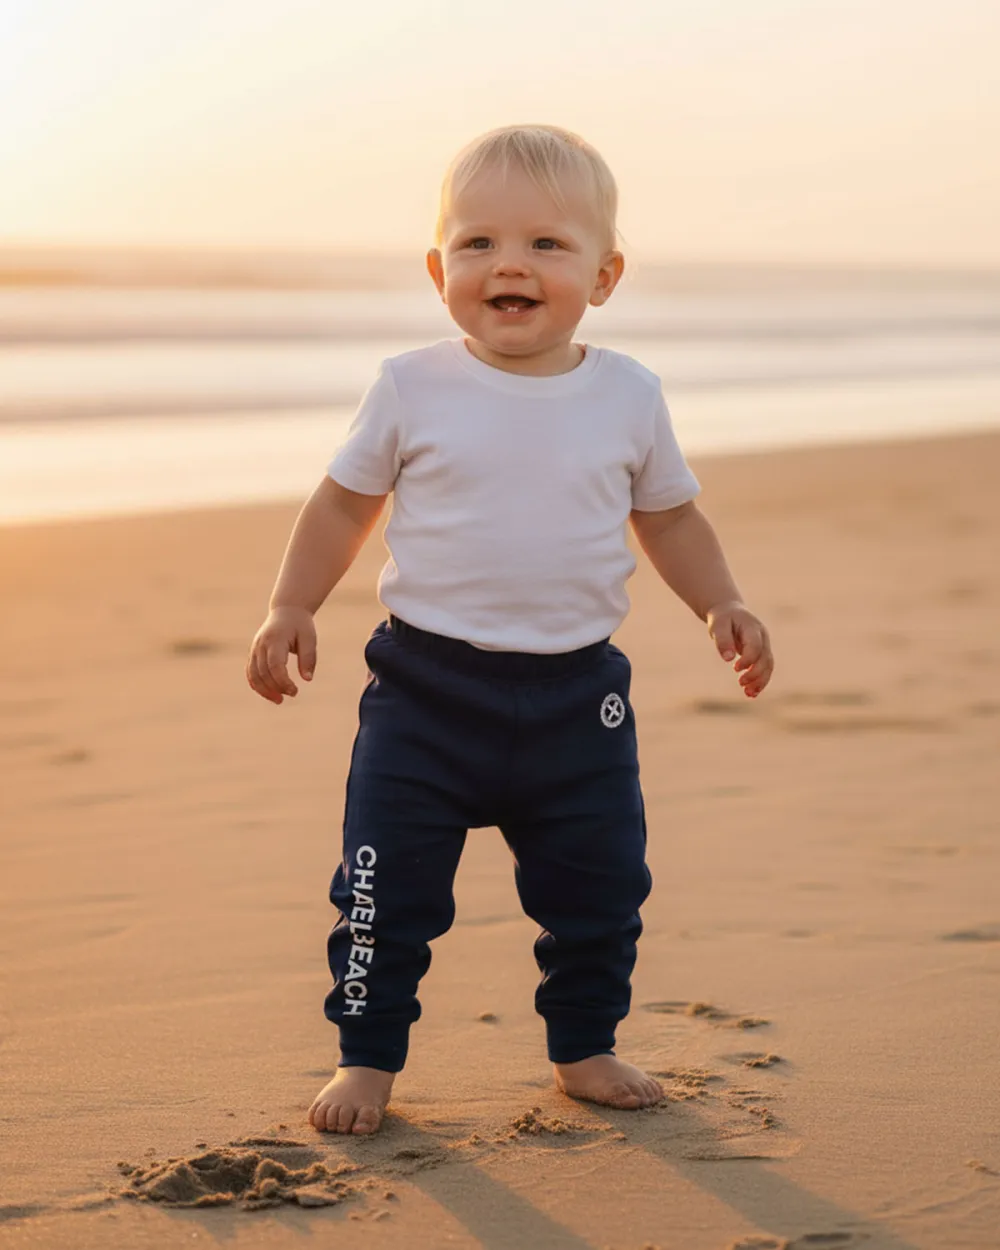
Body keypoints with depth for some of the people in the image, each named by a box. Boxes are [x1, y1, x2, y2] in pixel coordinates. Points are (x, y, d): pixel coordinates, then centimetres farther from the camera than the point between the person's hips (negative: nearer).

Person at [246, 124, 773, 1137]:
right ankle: (368, 1059, 16)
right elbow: (344, 503, 6)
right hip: (427, 684, -2)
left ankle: (584, 1048, 30)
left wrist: (721, 605, 2)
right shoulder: (413, 389, -4)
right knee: (389, 887, -1)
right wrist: (291, 609, -2)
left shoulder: (628, 398, 1)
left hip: (578, 694, 2)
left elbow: (669, 517, 14)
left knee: (598, 889, 10)